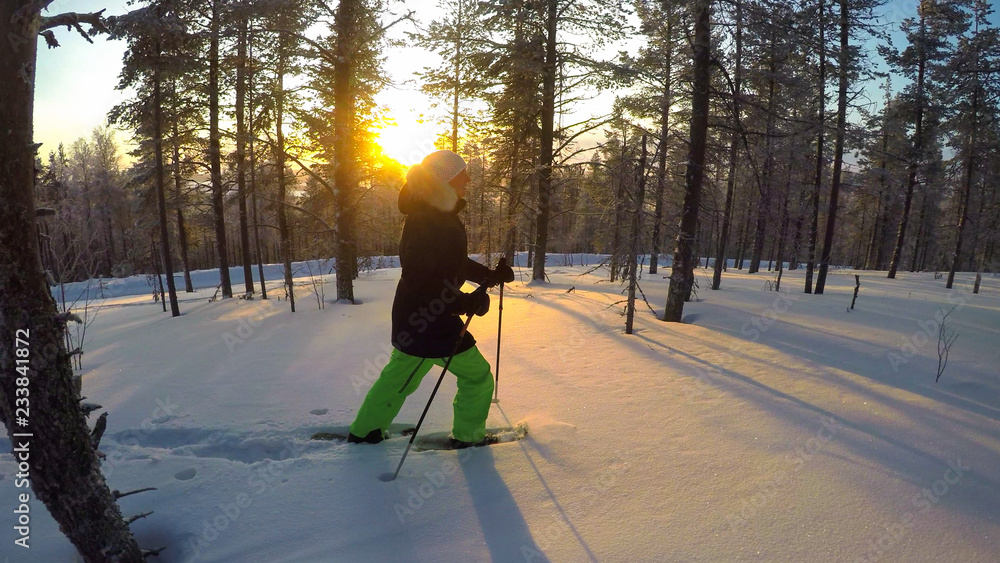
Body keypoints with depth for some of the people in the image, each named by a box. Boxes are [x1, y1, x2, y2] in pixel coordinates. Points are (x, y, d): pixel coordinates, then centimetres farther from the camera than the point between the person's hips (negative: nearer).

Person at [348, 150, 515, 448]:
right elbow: (421, 280, -27)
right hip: (428, 319, -10)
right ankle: (468, 436, 24)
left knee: (400, 374, 24)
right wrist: (464, 302, -29)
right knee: (477, 375, 6)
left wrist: (490, 275, 11)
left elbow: (453, 262, 19)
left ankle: (364, 431, 37)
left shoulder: (443, 215, 9)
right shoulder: (426, 220, -24)